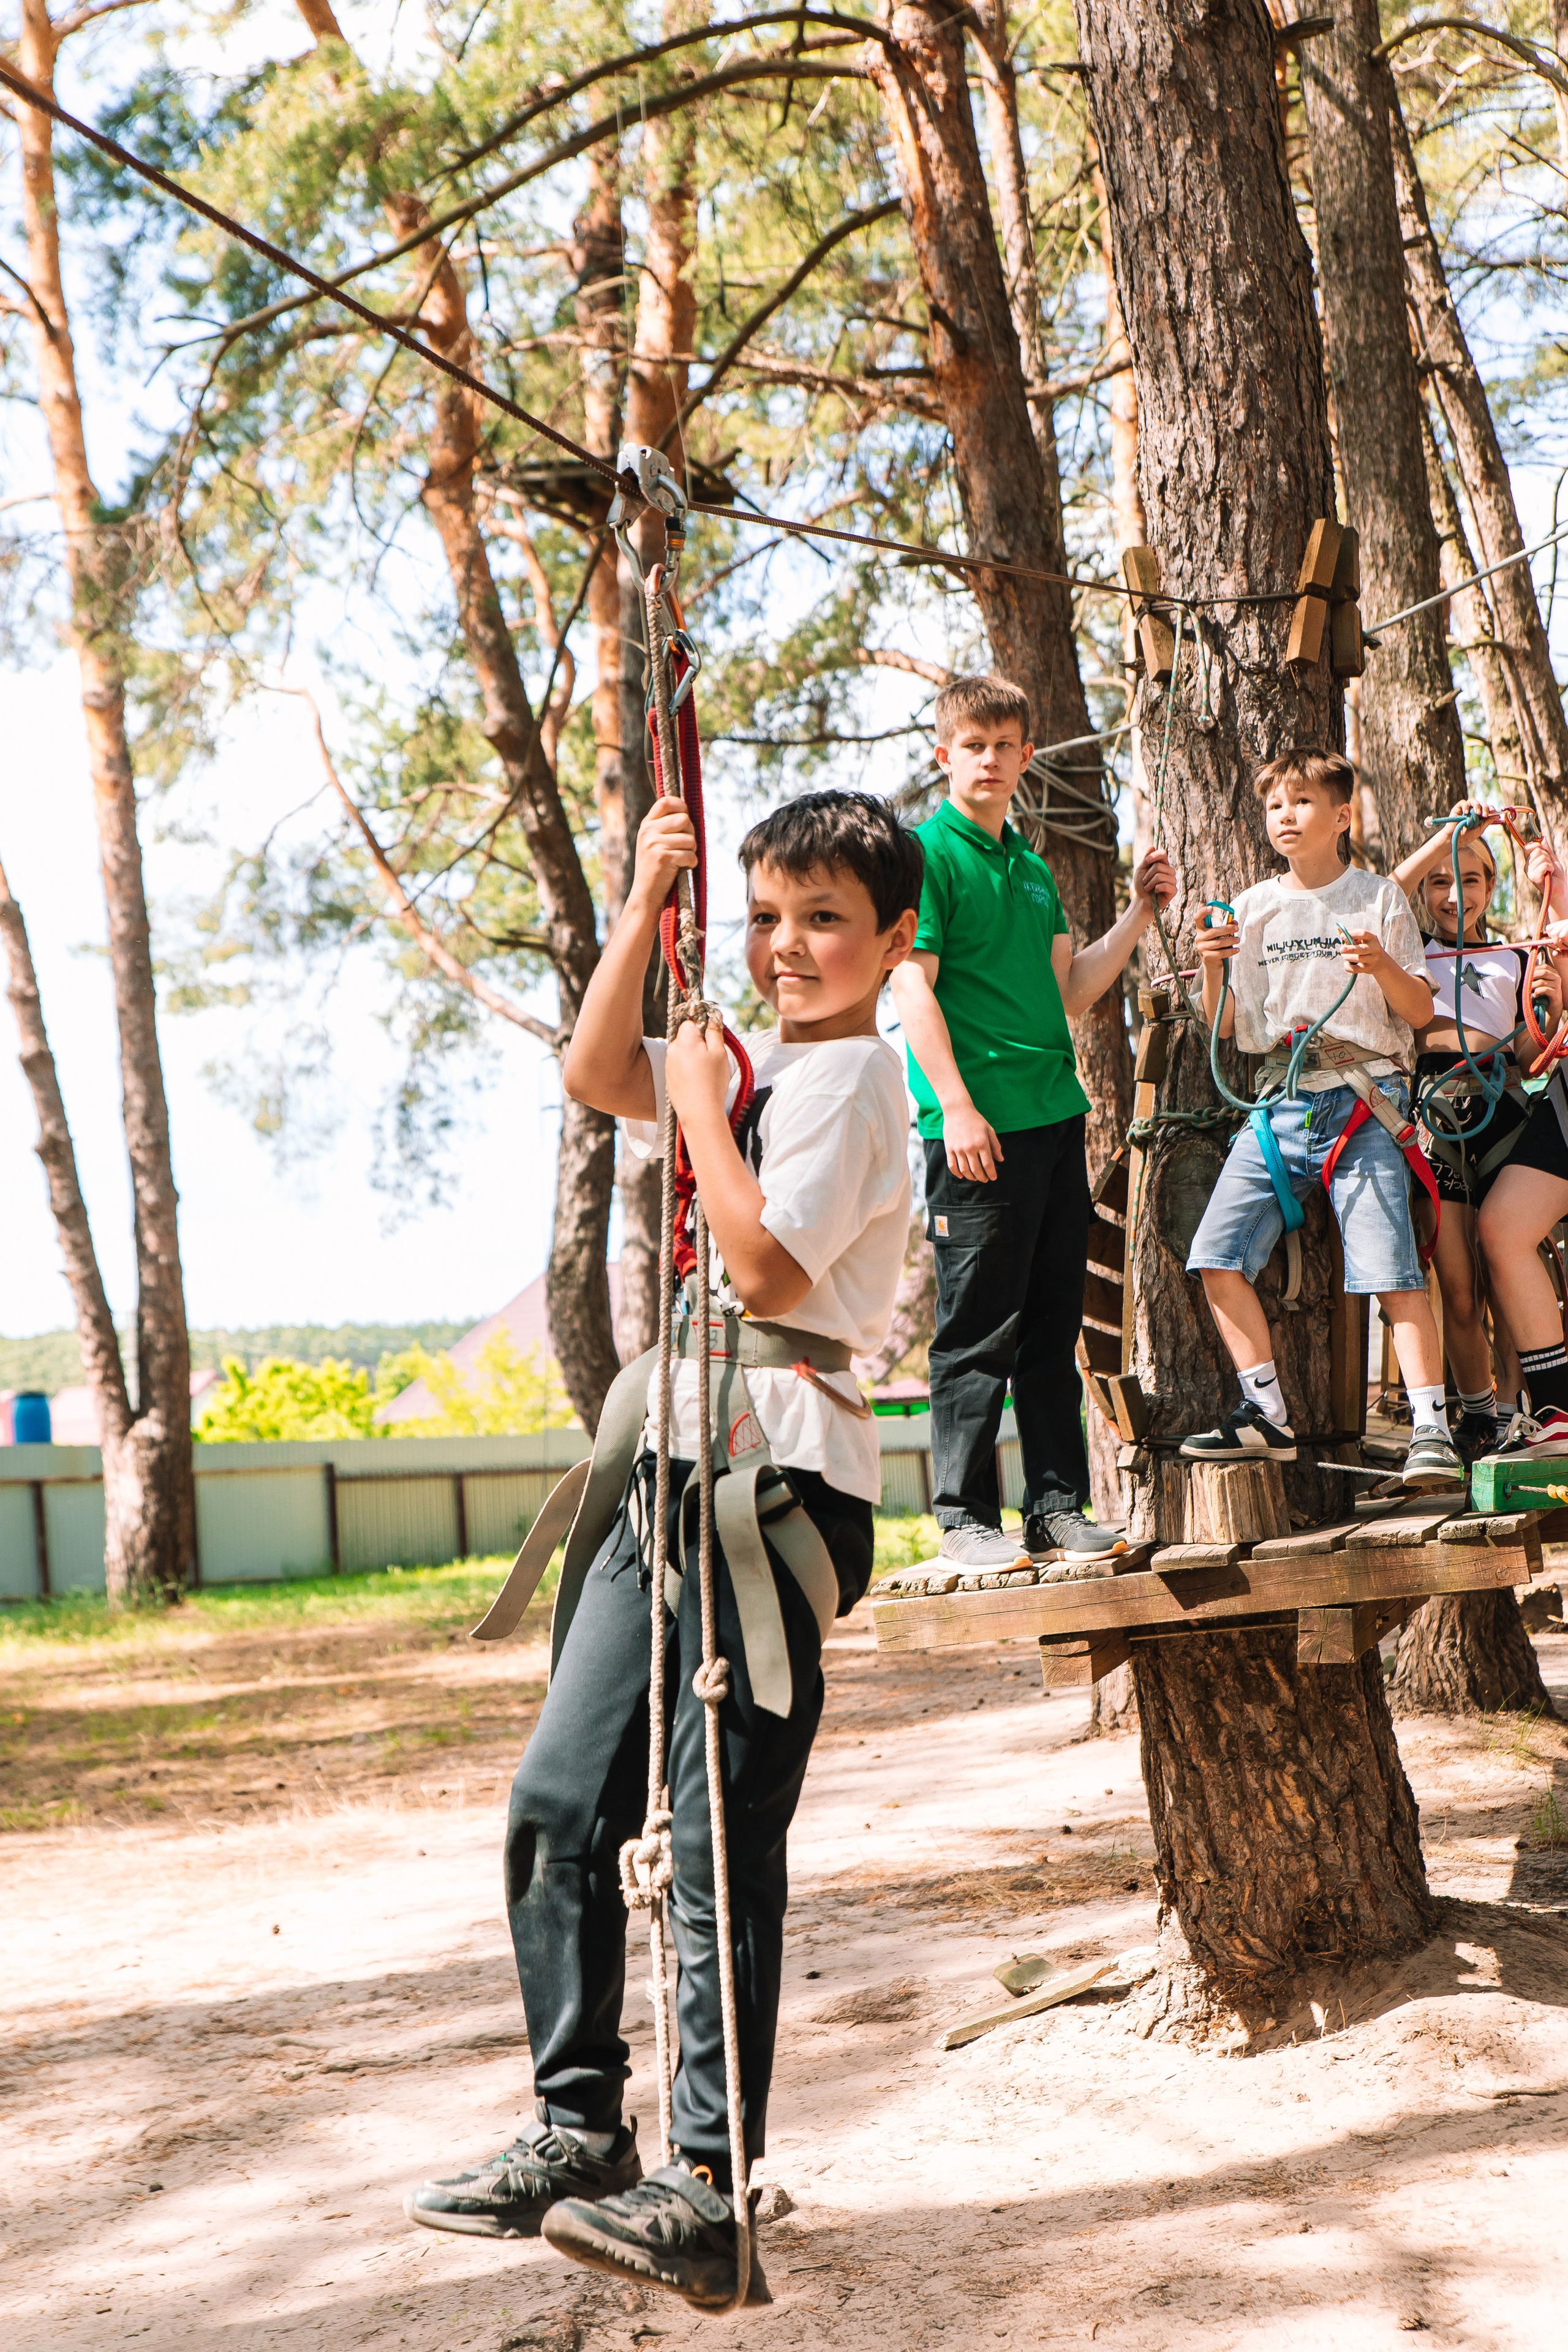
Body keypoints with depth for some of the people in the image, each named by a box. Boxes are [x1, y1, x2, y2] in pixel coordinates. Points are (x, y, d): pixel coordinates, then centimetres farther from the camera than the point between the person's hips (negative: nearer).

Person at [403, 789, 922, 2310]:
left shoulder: (853, 1073, -7)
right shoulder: (758, 1066, 21)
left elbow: (767, 1268, -16)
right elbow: (595, 1073, 13)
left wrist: (699, 1104, -8)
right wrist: (648, 897, 6)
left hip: (779, 1480, -9)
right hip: (682, 1466, 9)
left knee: (721, 1839, -11)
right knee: (559, 1799, 6)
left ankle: (707, 2186, -9)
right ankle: (580, 2129, 15)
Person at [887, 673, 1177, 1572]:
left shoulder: (1033, 868, 18)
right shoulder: (928, 853, -5)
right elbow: (914, 985, -12)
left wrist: (1141, 914, 12)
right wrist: (955, 1107, -19)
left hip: (1056, 1118, 7)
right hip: (980, 1126, -7)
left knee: (1054, 1326, 10)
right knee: (978, 1329, -4)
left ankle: (1059, 1508, 16)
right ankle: (966, 1516, 2)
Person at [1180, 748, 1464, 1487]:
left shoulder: (1379, 899, 5)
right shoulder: (1253, 909, 13)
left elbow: (1420, 1013, 4)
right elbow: (1227, 1027, 14)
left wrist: (1385, 968, -15)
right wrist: (1212, 966, -4)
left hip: (1365, 1099, -4)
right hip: (1282, 1100, 4)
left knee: (1391, 1265, -15)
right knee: (1217, 1253, -8)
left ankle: (1431, 1426, -12)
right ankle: (1266, 1415, 0)